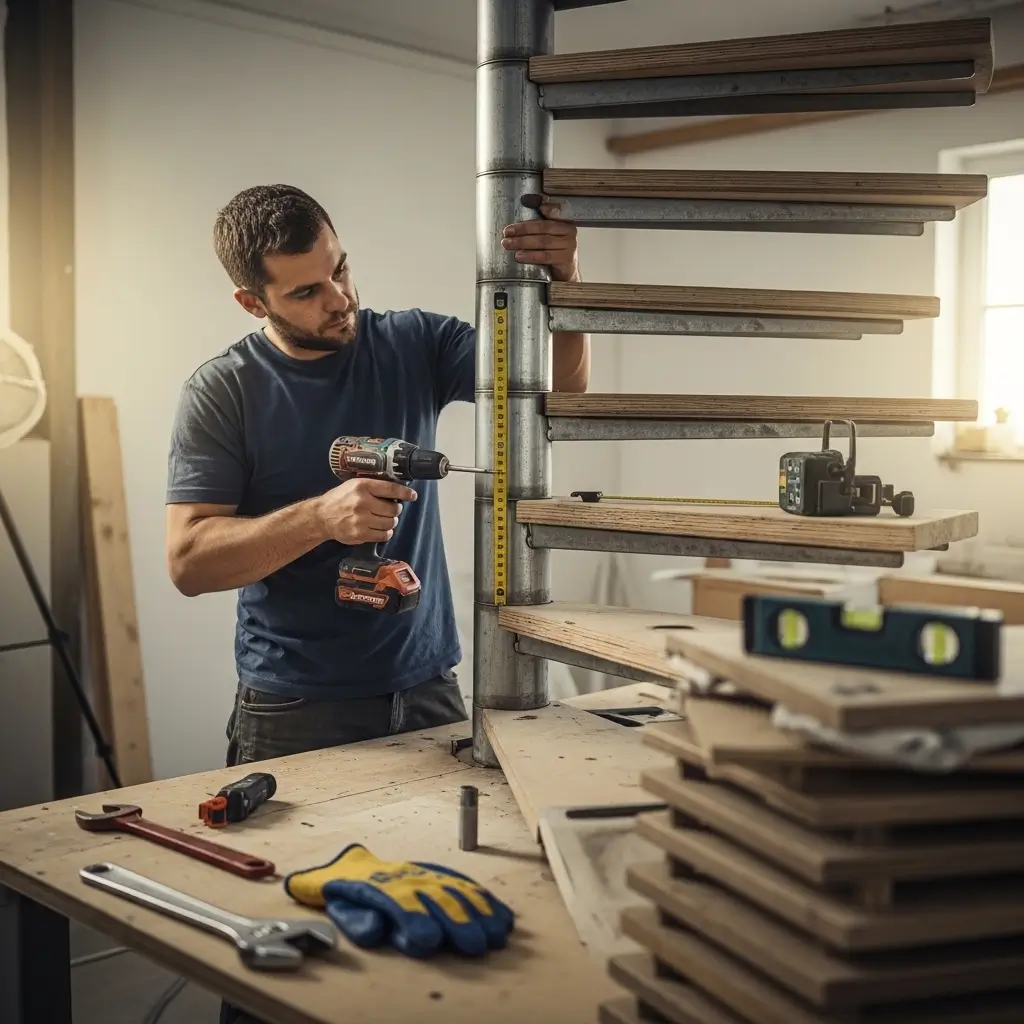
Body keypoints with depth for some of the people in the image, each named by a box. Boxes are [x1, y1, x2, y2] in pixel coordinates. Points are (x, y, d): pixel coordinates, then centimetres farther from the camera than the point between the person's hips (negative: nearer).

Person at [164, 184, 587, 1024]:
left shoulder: (413, 345, 2)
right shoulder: (222, 393, -6)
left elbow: (561, 381, -3)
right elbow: (189, 560, -13)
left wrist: (561, 284, -22)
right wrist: (323, 516, -27)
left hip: (427, 693, 3)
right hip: (296, 715, -2)